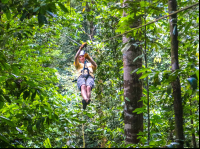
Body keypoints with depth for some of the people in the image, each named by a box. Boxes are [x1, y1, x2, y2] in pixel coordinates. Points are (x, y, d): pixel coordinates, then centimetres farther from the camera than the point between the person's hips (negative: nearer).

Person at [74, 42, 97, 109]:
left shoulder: (90, 64, 39)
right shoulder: (78, 65, 38)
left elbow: (95, 65, 15)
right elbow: (75, 58, 17)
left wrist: (89, 58, 5)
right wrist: (81, 48, 11)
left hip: (90, 77, 1)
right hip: (81, 77, 0)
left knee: (88, 87, -37)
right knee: (83, 86, -39)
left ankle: (86, 101, -61)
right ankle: (86, 99, -66)